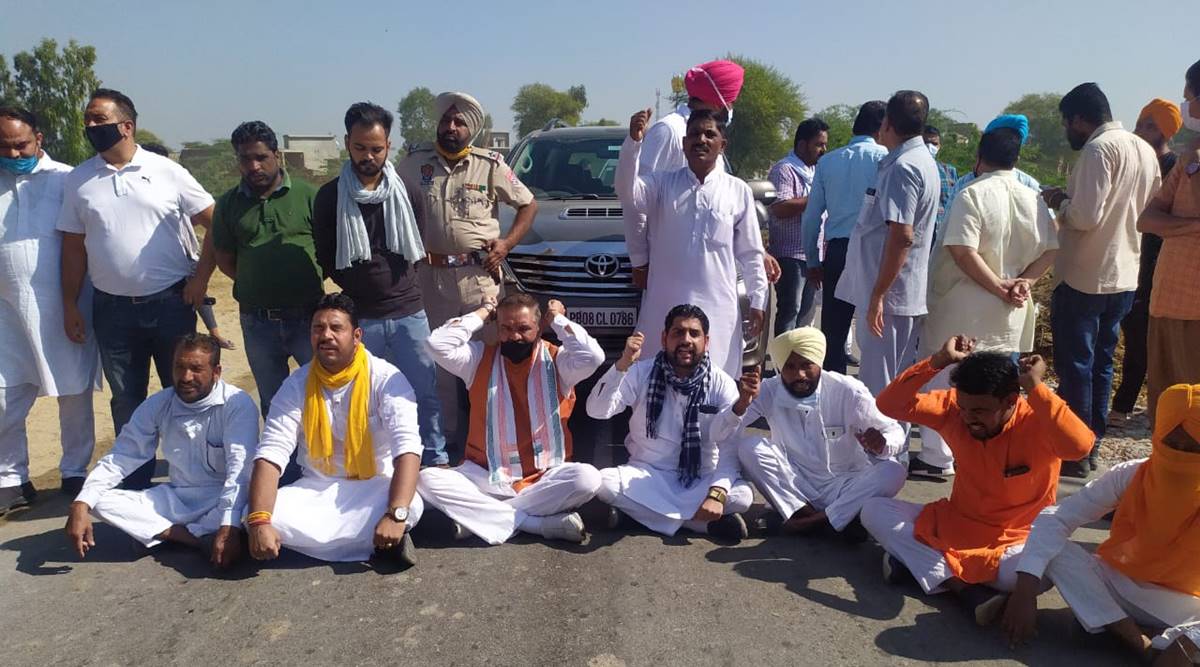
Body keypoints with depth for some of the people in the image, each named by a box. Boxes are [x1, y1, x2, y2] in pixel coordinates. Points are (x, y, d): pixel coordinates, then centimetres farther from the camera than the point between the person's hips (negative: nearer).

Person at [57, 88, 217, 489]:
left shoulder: (166, 171, -2)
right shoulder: (78, 180, 6)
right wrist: (70, 305, 6)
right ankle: (135, 484, 21)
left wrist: (200, 278, -7)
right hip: (112, 309, 3)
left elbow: (214, 224, -1)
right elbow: (74, 247, 9)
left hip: (171, 302, -2)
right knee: (126, 402, 10)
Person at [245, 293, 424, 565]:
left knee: (411, 507, -37)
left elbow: (407, 448, -26)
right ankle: (377, 539, -17)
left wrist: (396, 514, -40)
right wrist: (259, 521, -29)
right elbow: (270, 453, -13)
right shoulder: (296, 385, -6)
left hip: (374, 485, -5)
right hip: (317, 488, 5)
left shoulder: (385, 379, -15)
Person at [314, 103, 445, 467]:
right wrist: (357, 285, 7)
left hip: (408, 312, 1)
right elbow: (326, 260, 6)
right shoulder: (329, 197, -2)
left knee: (424, 391, 6)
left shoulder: (407, 194, 4)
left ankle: (435, 459, 20)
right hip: (358, 316, -1)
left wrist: (396, 277, 11)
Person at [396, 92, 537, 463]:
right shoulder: (416, 163, 6)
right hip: (433, 275, 2)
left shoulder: (490, 165, 2)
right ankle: (449, 438, 17)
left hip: (481, 275, -2)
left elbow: (528, 204, 8)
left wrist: (507, 242, -5)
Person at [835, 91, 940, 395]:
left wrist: (877, 295, -23)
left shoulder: (902, 167, -17)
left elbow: (901, 236, -24)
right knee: (895, 384, 17)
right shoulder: (922, 160, 16)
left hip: (889, 294, -10)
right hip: (905, 293, 10)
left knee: (878, 386, -3)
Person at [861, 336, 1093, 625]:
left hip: (1011, 541, -4)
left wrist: (1035, 387, -35)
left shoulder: (1038, 423, -20)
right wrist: (938, 361, -24)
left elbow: (1079, 445, -42)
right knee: (874, 511, -15)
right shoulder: (954, 407, -10)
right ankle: (968, 590, -24)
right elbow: (889, 405, -17)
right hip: (952, 524, 4)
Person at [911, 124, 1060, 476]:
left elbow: (963, 251, -22)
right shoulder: (1034, 199, 6)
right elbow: (1050, 250, 4)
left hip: (964, 309, -6)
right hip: (1010, 314, 6)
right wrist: (1023, 281, -4)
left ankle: (937, 458, 8)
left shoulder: (972, 195, -13)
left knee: (943, 380, 4)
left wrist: (999, 286, -15)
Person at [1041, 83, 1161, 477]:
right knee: (1101, 363, 16)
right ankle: (1092, 444, 24)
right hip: (1124, 276, 8)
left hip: (1084, 278, -8)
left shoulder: (1098, 149, -17)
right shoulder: (1145, 150, 10)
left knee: (1075, 366, 0)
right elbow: (1148, 210, 19)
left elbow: (1084, 216, -24)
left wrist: (1058, 201, -4)